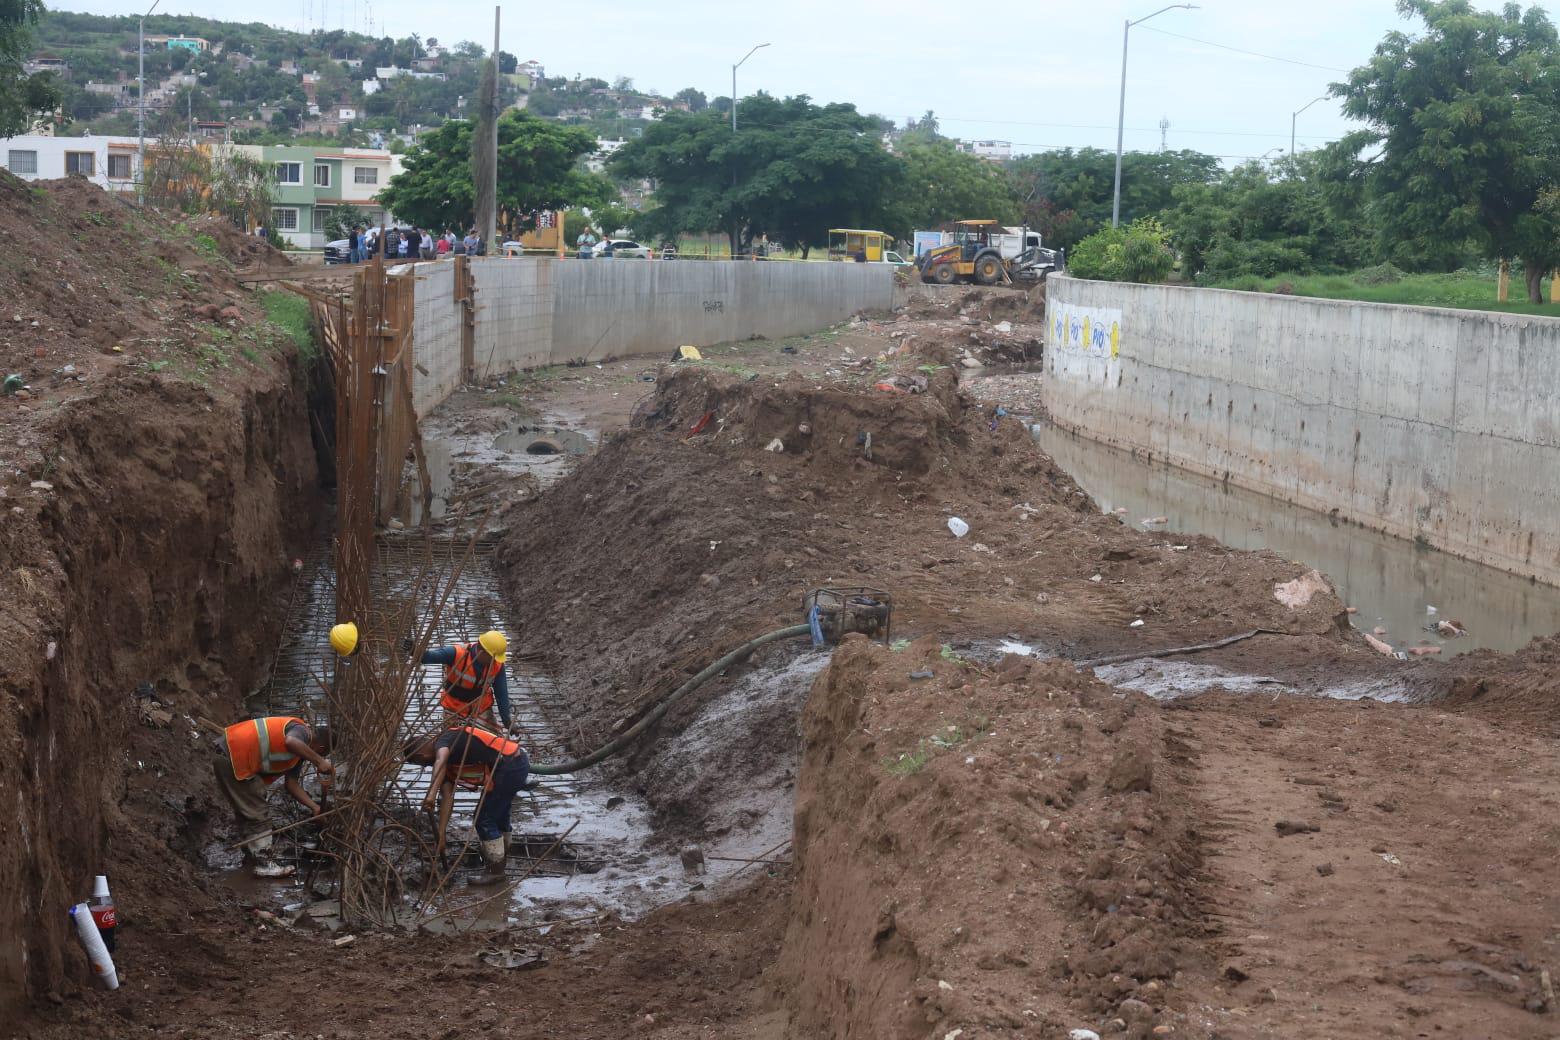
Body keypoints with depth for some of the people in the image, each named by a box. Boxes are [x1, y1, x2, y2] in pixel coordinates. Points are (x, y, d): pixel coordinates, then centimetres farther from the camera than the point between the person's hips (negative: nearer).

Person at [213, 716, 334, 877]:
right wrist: (319, 762, -34)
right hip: (232, 758, -11)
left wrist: (315, 807, 3)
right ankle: (263, 864, -4)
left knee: (246, 811, 24)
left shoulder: (301, 751, 17)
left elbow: (292, 784, 12)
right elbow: (290, 742, -40)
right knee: (258, 814, -5)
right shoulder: (302, 731, -14)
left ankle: (252, 856, 38)